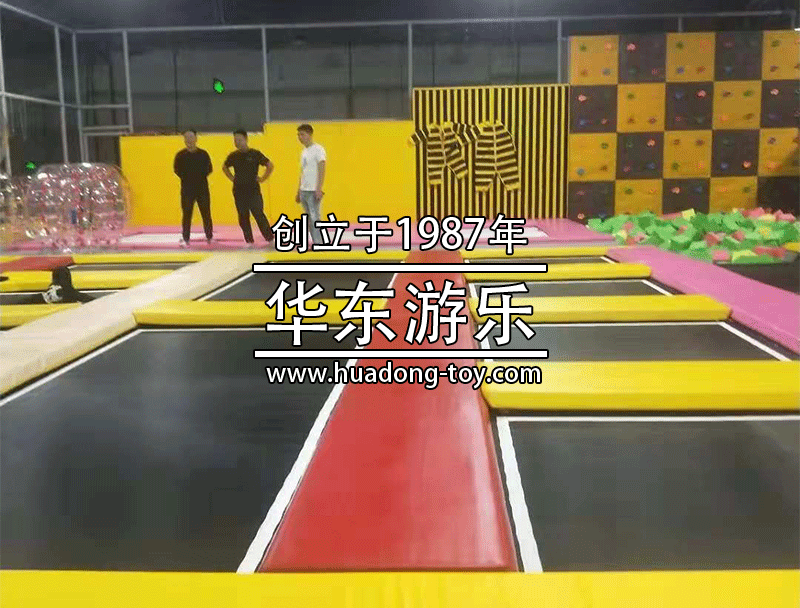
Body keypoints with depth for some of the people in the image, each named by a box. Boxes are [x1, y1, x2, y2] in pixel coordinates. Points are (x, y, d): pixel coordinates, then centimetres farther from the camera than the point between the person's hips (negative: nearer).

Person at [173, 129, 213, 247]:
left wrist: (200, 176, -7)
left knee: (206, 214, 3)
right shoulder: (180, 155, 3)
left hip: (202, 188, 0)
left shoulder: (203, 154, 4)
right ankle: (186, 239, 7)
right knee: (187, 214, 1)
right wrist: (186, 177, -6)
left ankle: (209, 237, 14)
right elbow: (177, 170, 2)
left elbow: (209, 169, 3)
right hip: (187, 189, 0)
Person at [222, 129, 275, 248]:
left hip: (253, 190, -4)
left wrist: (262, 178, -2)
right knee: (243, 217, 4)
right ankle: (249, 241, 12)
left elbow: (270, 166, 2)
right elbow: (224, 167, 26)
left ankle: (270, 238, -4)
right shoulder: (233, 156, 7)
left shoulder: (255, 154, -4)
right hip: (239, 191, 4)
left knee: (259, 215, -11)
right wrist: (232, 178, 14)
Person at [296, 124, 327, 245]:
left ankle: (319, 244, -7)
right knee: (309, 219, 7)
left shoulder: (318, 149, -6)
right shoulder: (304, 151, 18)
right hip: (304, 191, 8)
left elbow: (321, 170, -13)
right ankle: (315, 243, 11)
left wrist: (319, 189, -21)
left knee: (315, 217, -10)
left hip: (313, 191, -8)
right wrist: (298, 191, 20)